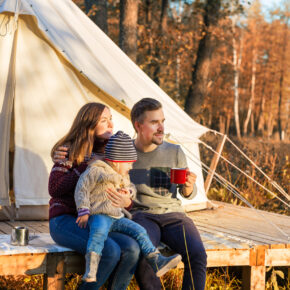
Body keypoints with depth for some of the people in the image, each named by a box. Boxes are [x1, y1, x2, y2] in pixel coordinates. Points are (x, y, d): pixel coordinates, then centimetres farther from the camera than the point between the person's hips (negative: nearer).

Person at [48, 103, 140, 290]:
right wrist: (88, 167, -14)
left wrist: (126, 201, -13)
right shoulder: (71, 150, -4)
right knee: (110, 251, -31)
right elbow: (54, 189, -13)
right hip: (65, 220, -5)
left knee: (132, 248, -24)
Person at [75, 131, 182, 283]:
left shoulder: (123, 177, 21)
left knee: (139, 231, -9)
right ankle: (90, 271, -45)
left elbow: (131, 187, 35)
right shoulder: (95, 171, -4)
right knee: (99, 232, -38)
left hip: (117, 217, 8)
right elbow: (82, 190, -6)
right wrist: (83, 212, -13)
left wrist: (128, 191, 8)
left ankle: (157, 262, -11)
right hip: (99, 215, -8)